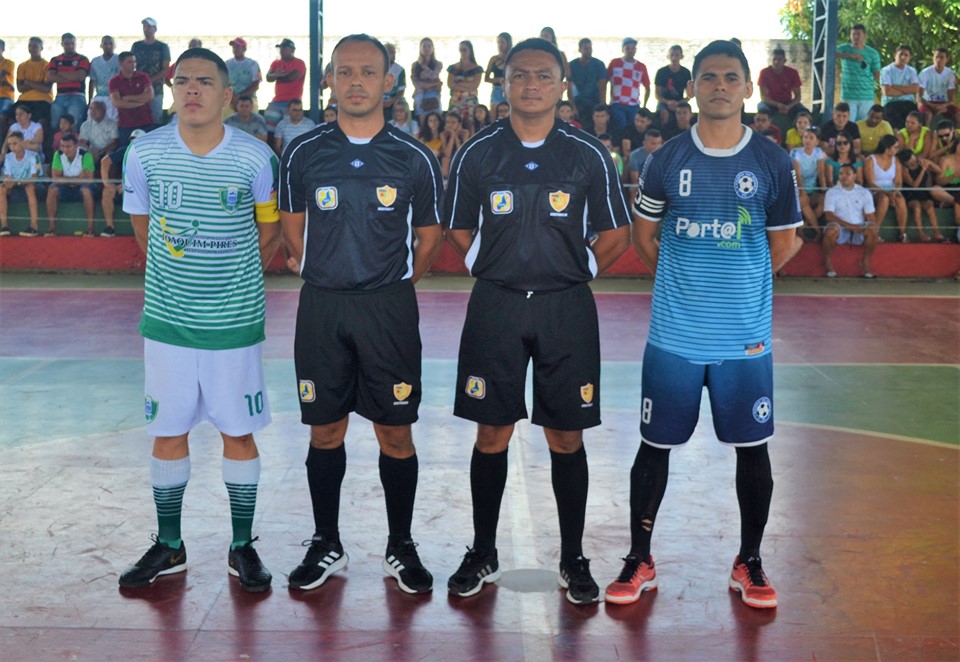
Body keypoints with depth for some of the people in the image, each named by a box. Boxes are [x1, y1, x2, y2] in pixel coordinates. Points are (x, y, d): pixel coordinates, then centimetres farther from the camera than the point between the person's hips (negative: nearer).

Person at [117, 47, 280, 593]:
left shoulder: (256, 158, -7)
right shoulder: (144, 153, -3)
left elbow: (270, 234, 7)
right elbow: (144, 229, 12)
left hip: (235, 321, -2)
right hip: (167, 319, 2)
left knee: (239, 432, 7)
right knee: (168, 431, 10)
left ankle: (243, 547, 21)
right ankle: (169, 547, 26)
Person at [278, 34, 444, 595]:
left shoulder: (415, 159, -2)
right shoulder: (303, 153, 2)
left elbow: (430, 236, 8)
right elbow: (294, 227, 13)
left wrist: (393, 282, 5)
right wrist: (327, 273, 8)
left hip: (390, 308, -1)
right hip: (321, 306, 1)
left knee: (396, 431, 4)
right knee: (325, 429, 9)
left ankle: (402, 548, 20)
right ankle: (326, 544, 25)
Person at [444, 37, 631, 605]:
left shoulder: (589, 155, 1)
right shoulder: (477, 154, 3)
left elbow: (617, 235, 8)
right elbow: (459, 232, 12)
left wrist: (574, 271, 2)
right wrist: (494, 270, 4)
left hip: (567, 308, 0)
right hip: (495, 307, 1)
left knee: (567, 437, 4)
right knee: (492, 434, 6)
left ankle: (573, 559, 18)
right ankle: (483, 553, 21)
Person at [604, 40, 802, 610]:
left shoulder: (773, 162, 0)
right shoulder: (667, 159, 1)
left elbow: (784, 245, 8)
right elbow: (644, 236, 11)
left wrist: (739, 285, 6)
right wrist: (686, 283, 9)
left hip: (746, 336, 0)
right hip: (674, 333, 0)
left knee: (753, 450, 8)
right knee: (655, 447, 7)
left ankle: (750, 563, 25)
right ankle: (640, 562, 22)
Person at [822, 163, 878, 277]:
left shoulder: (864, 193, 9)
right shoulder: (832, 192, 3)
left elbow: (871, 217, 6)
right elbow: (829, 216, -9)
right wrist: (850, 226, -19)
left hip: (859, 230, 2)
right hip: (840, 228, -2)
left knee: (872, 231, -30)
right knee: (831, 230, -36)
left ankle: (866, 262, -9)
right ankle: (828, 262, -14)